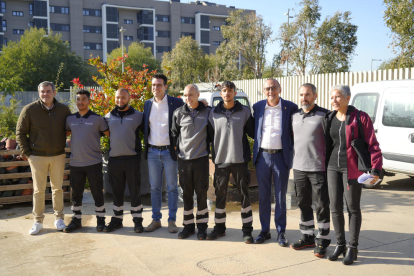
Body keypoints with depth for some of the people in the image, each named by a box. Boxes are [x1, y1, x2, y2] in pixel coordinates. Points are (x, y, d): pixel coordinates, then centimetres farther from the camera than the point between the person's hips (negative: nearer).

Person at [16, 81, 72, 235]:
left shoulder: (63, 110, 1)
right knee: (38, 189, 4)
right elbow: (20, 133, 0)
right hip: (37, 157, -2)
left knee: (57, 188, 10)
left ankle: (59, 218, 22)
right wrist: (27, 153, -5)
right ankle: (38, 221, 15)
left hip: (58, 156, 2)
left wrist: (65, 148, 7)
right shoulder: (30, 110, -6)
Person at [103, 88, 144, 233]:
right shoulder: (108, 116, 11)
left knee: (135, 191, 2)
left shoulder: (138, 116, 3)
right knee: (116, 191, 11)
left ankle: (137, 220, 12)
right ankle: (117, 220, 22)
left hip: (132, 159, -3)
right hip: (114, 159, 3)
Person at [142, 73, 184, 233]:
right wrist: (147, 143, 5)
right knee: (154, 188, 10)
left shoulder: (176, 103, -4)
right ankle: (156, 220, 20)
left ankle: (172, 221, 14)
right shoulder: (148, 104, 9)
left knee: (172, 188, 4)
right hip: (152, 152, 4)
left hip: (170, 151, -3)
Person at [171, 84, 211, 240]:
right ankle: (188, 225, 19)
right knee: (186, 194, 8)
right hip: (183, 159, 2)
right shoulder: (179, 113, 3)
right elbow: (174, 133, 14)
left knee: (201, 193, 4)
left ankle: (202, 226, 16)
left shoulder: (208, 112, 0)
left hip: (201, 158, -1)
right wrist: (176, 149, 8)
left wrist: (209, 148, 6)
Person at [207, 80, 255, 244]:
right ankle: (219, 227, 24)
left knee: (244, 195, 3)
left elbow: (252, 132, 6)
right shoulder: (214, 113, 5)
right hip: (220, 161, 2)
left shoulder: (244, 112, 2)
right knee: (220, 195, 10)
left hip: (240, 160, -1)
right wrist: (213, 155, 2)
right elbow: (210, 135, 8)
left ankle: (247, 230, 14)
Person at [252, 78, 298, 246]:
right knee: (263, 196, 10)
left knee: (281, 197, 6)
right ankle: (265, 230, 22)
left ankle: (281, 232, 18)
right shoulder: (257, 107, 4)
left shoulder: (291, 107, -3)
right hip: (262, 156, 2)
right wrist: (255, 153, 10)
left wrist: (292, 154, 0)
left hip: (281, 157, -2)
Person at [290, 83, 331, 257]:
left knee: (321, 206, 2)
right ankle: (307, 237, 27)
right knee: (303, 204, 14)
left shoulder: (324, 115, -7)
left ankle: (323, 241, 14)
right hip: (299, 167, 6)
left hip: (319, 168, -6)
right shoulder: (294, 116, 11)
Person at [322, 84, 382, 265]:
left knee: (353, 208, 4)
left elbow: (372, 145, -9)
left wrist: (376, 169, -17)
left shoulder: (360, 118, -7)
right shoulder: (329, 119, 8)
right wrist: (324, 166, 10)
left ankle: (352, 248, 17)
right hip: (333, 168, 5)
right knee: (335, 207, 7)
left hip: (352, 169, -5)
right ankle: (340, 244, 23)